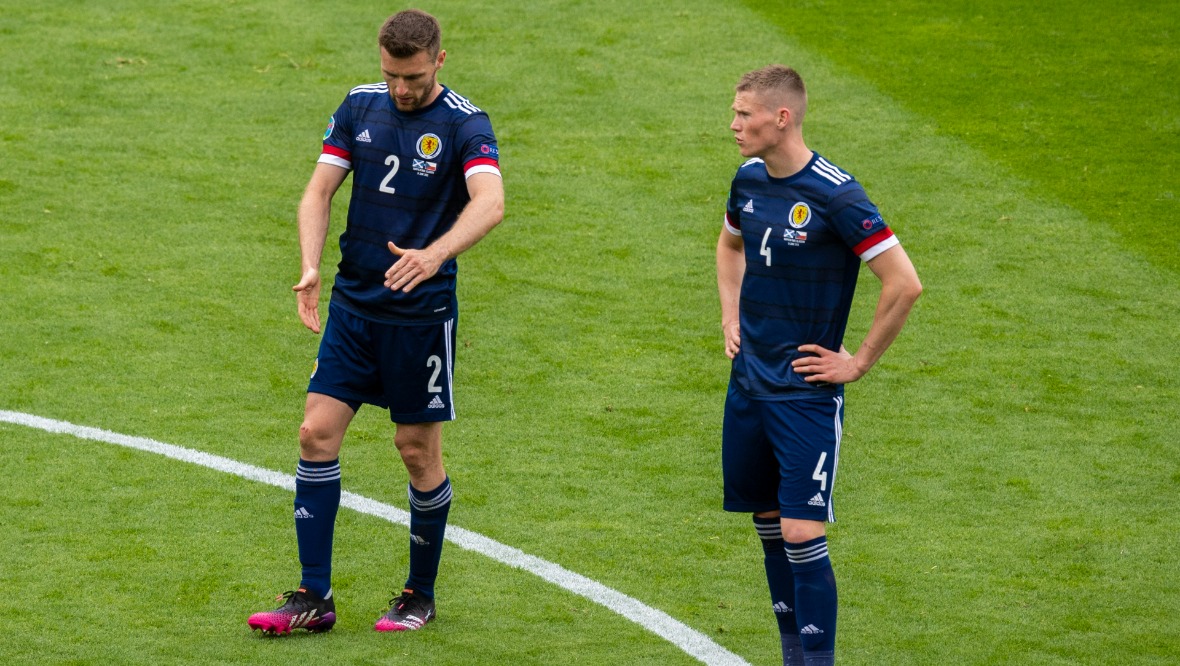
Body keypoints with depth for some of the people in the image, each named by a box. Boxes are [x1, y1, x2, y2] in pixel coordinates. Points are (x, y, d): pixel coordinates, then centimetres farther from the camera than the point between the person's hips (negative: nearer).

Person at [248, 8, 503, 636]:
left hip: (421, 313, -4)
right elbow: (320, 189, 4)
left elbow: (490, 203, -28)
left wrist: (434, 254, -45)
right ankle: (314, 597, 3)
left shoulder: (465, 124, -12)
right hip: (352, 302, 4)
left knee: (418, 450, 3)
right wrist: (310, 267, -13)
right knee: (318, 433, -2)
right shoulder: (360, 106, 3)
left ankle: (420, 596, 21)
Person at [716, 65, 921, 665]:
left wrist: (859, 363, -13)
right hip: (748, 381, 7)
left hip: (805, 393, -7)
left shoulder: (835, 195, -18)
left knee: (801, 533, -11)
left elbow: (904, 283, -19)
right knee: (768, 524, 12)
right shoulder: (749, 181, 4)